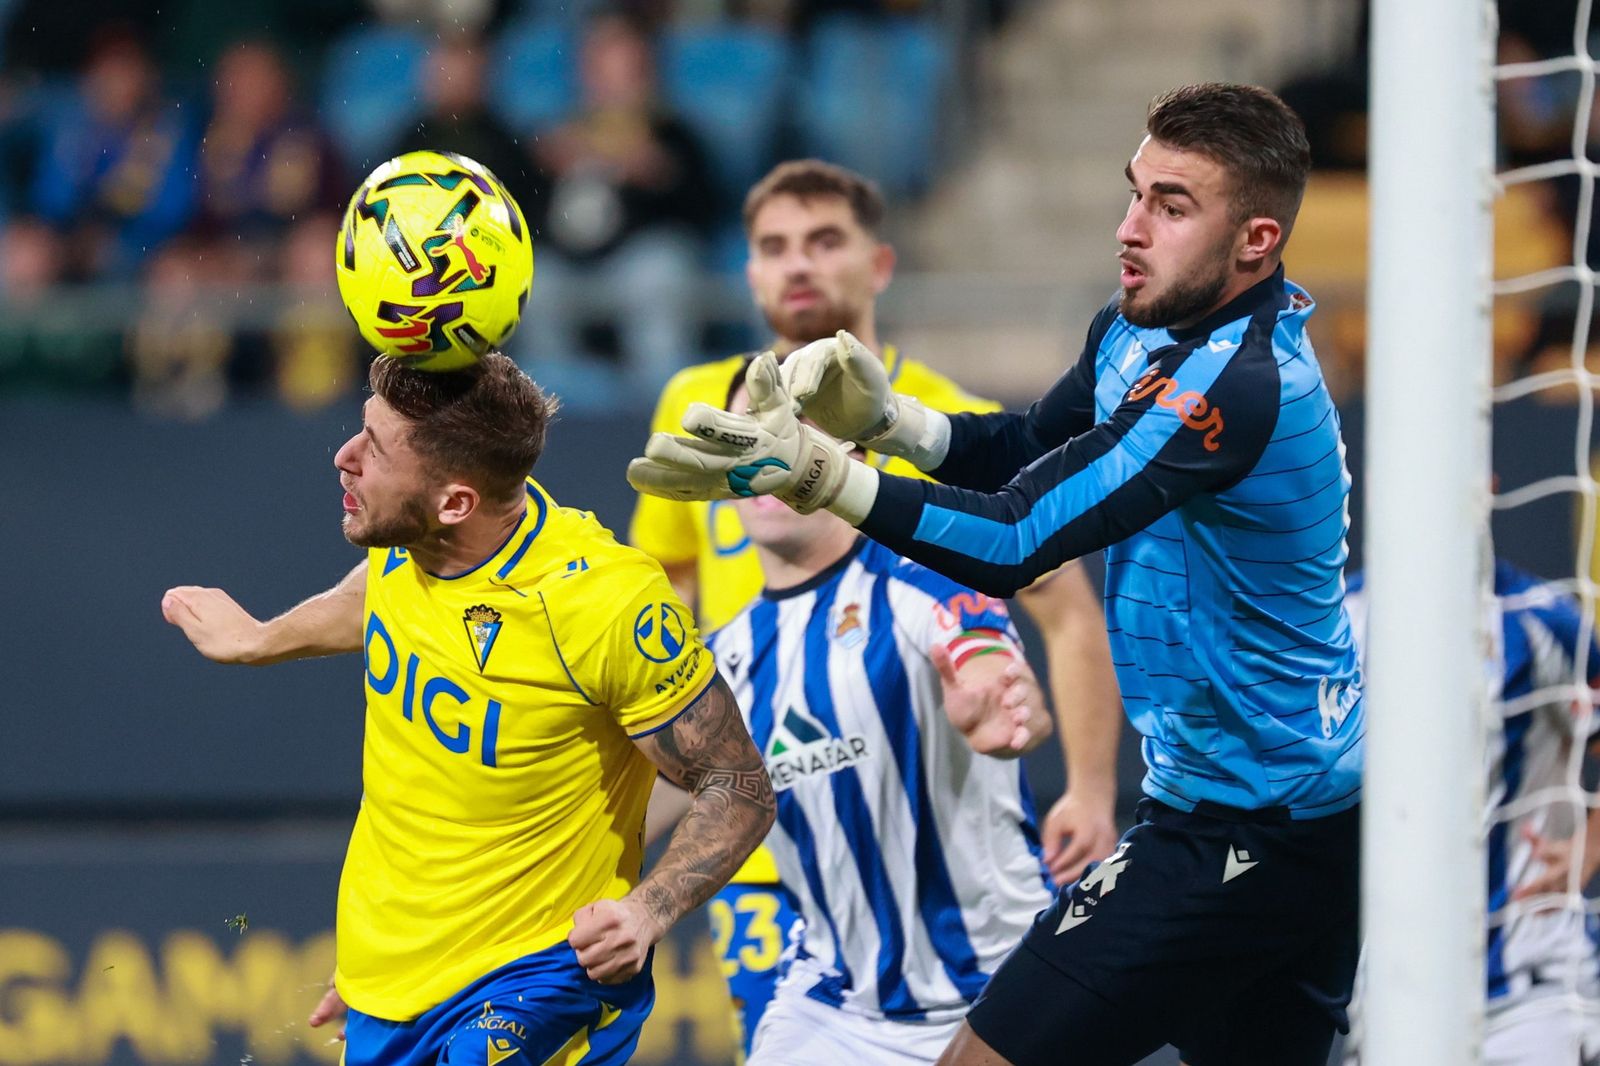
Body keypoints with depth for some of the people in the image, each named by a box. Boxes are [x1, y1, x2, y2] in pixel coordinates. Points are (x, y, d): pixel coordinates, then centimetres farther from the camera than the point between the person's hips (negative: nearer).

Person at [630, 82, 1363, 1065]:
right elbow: (1030, 452, 15)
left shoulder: (1239, 384, -25)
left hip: (1245, 830, -10)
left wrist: (819, 470, -39)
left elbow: (1017, 540, -30)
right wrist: (888, 418, -6)